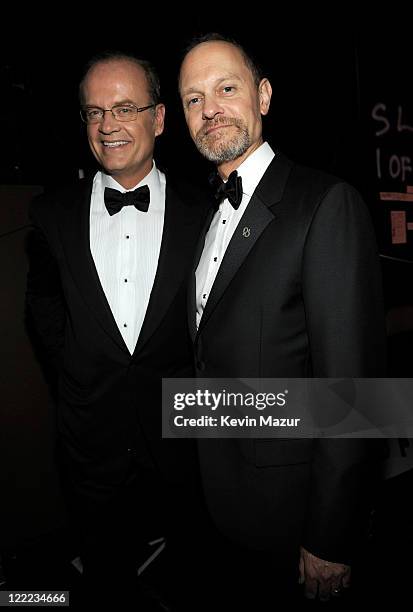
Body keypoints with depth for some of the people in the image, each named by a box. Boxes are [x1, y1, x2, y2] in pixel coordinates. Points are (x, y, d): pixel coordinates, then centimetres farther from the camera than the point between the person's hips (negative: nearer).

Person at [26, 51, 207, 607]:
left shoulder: (202, 215, -7)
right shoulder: (53, 214, -3)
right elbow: (42, 299, 11)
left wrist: (188, 380, -4)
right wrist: (74, 364, 3)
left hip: (178, 433, 0)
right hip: (92, 440, 1)